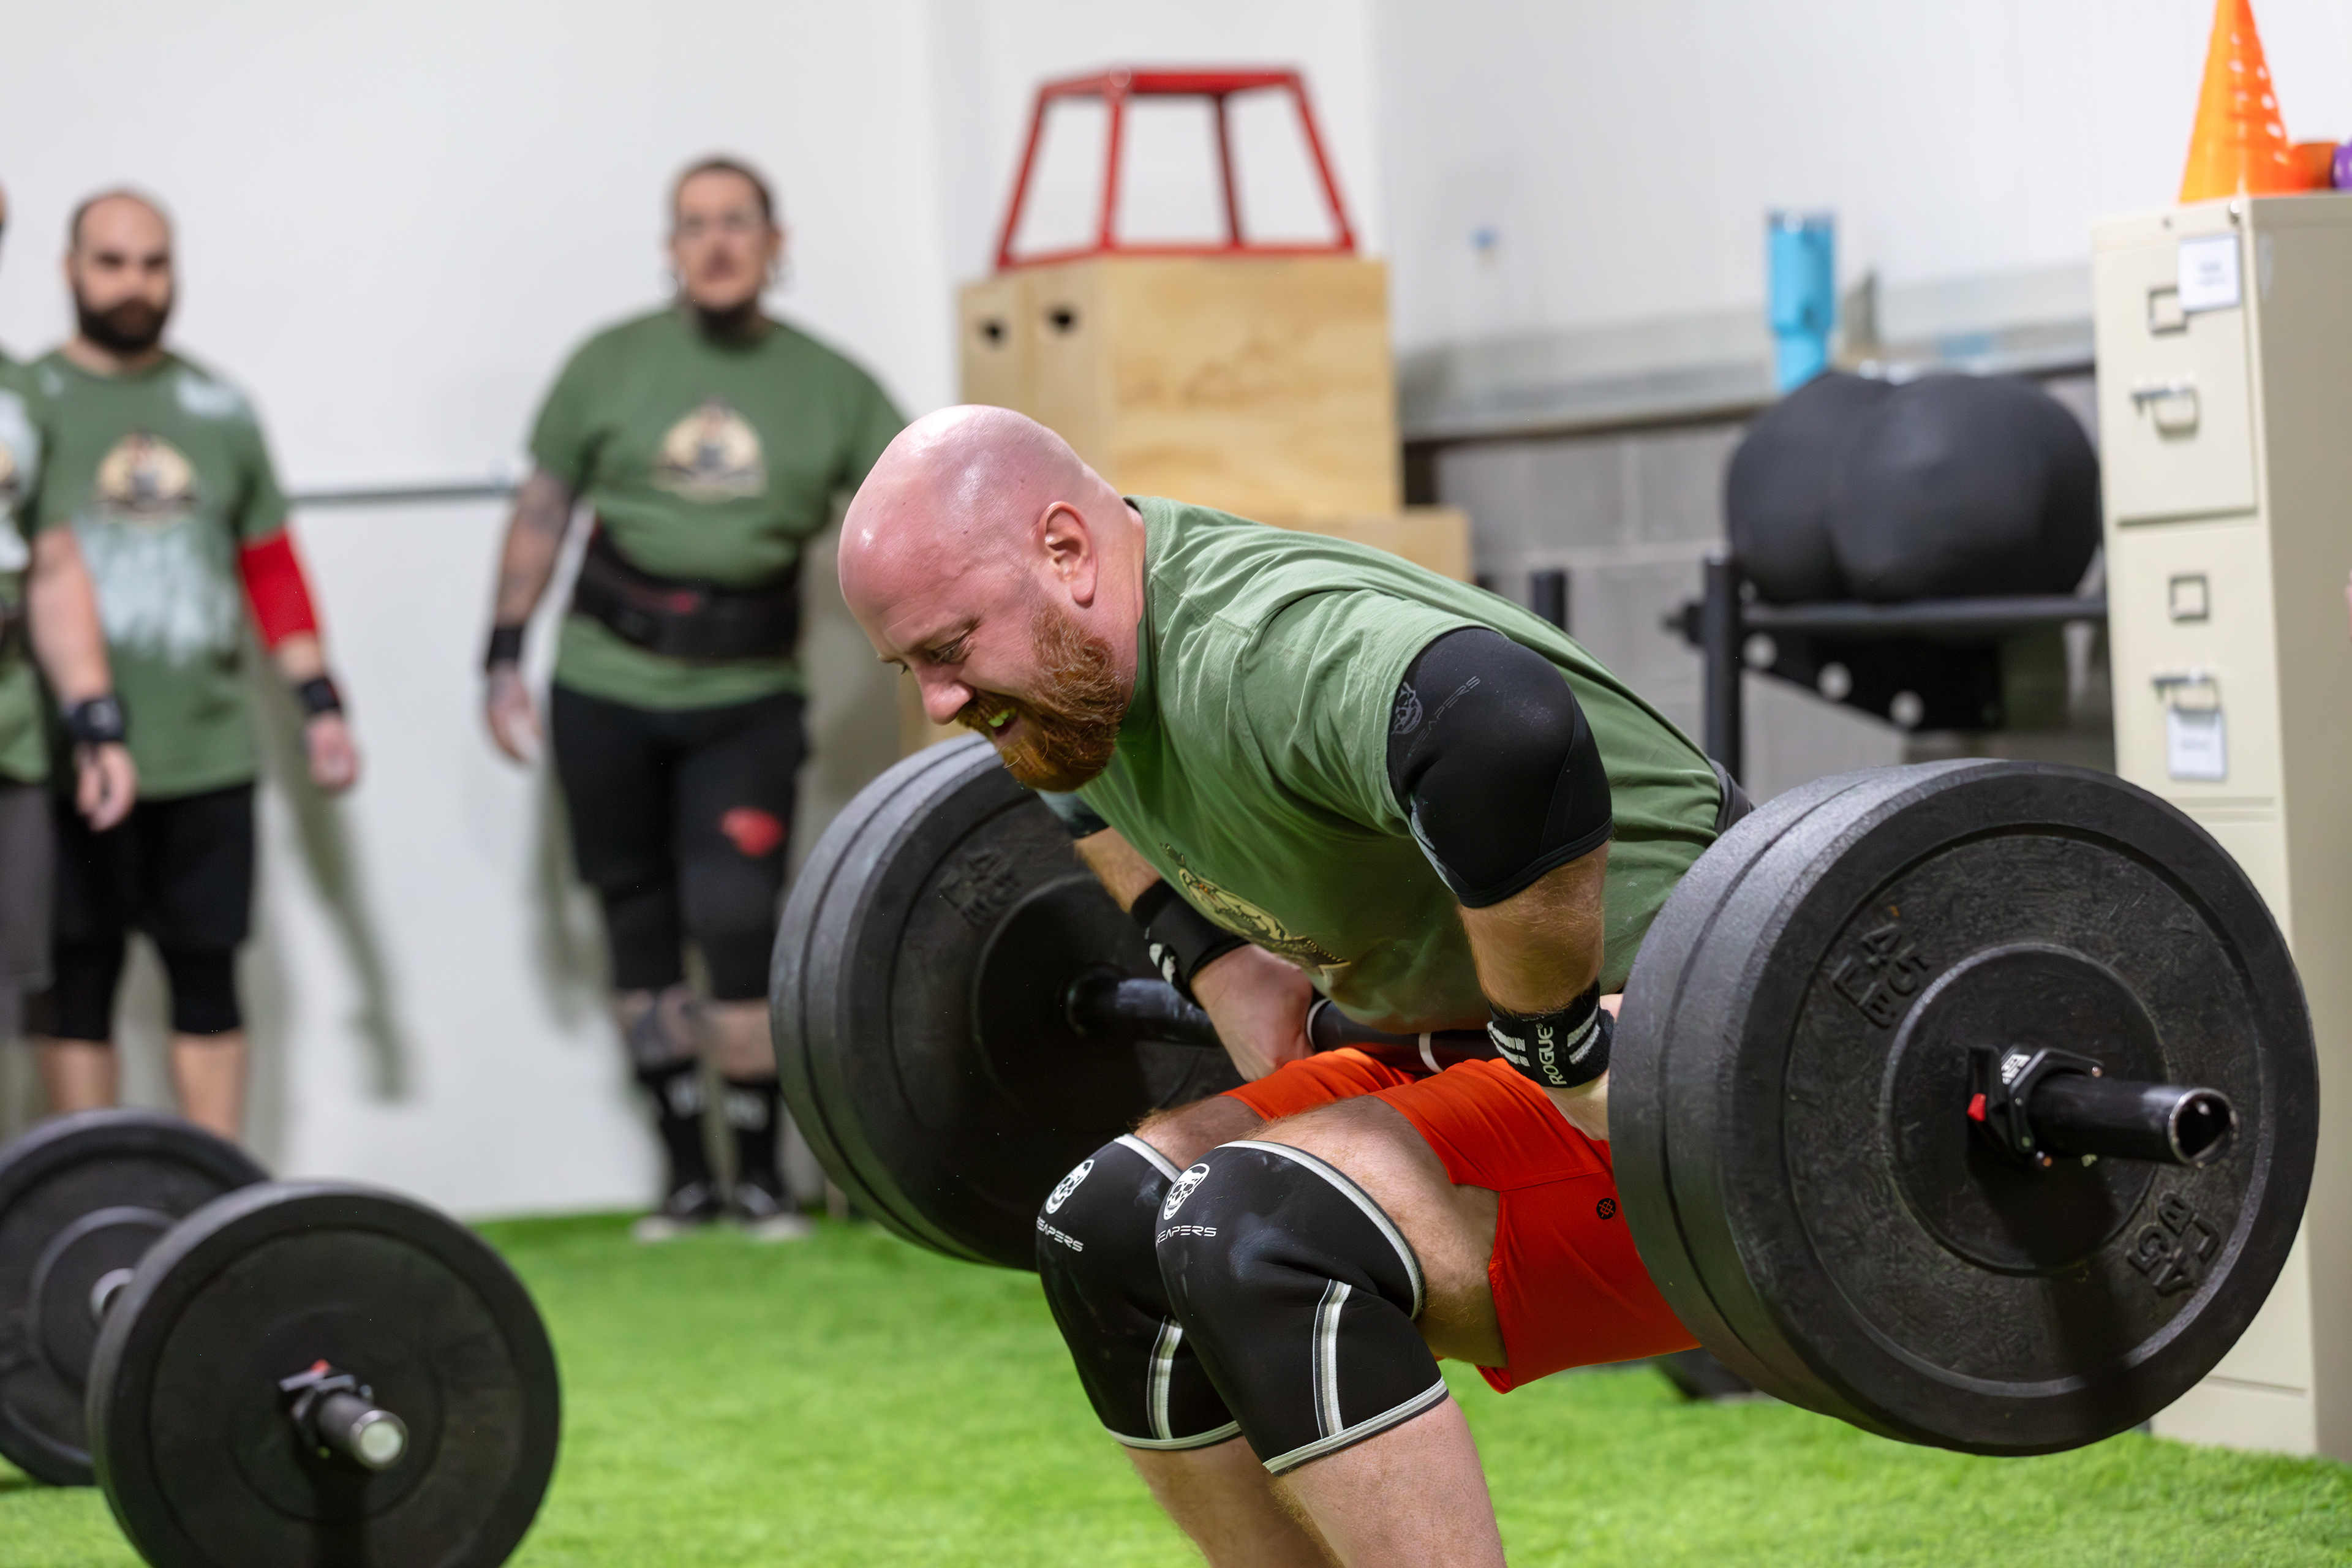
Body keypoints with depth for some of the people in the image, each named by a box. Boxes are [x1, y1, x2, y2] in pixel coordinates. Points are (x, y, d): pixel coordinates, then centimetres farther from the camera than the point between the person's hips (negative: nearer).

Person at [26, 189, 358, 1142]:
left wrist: (319, 704, 11)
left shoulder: (219, 409, 11)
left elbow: (271, 565, 16)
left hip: (208, 753, 3)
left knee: (208, 980, 7)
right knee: (78, 987, 3)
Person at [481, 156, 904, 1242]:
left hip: (746, 695, -1)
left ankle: (762, 1174, 2)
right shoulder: (611, 366, 2)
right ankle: (686, 1174, 16)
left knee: (738, 922, -11)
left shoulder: (829, 387, 2)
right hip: (607, 688, 1)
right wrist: (504, 656, 5)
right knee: (640, 932, 6)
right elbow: (543, 512, 8)